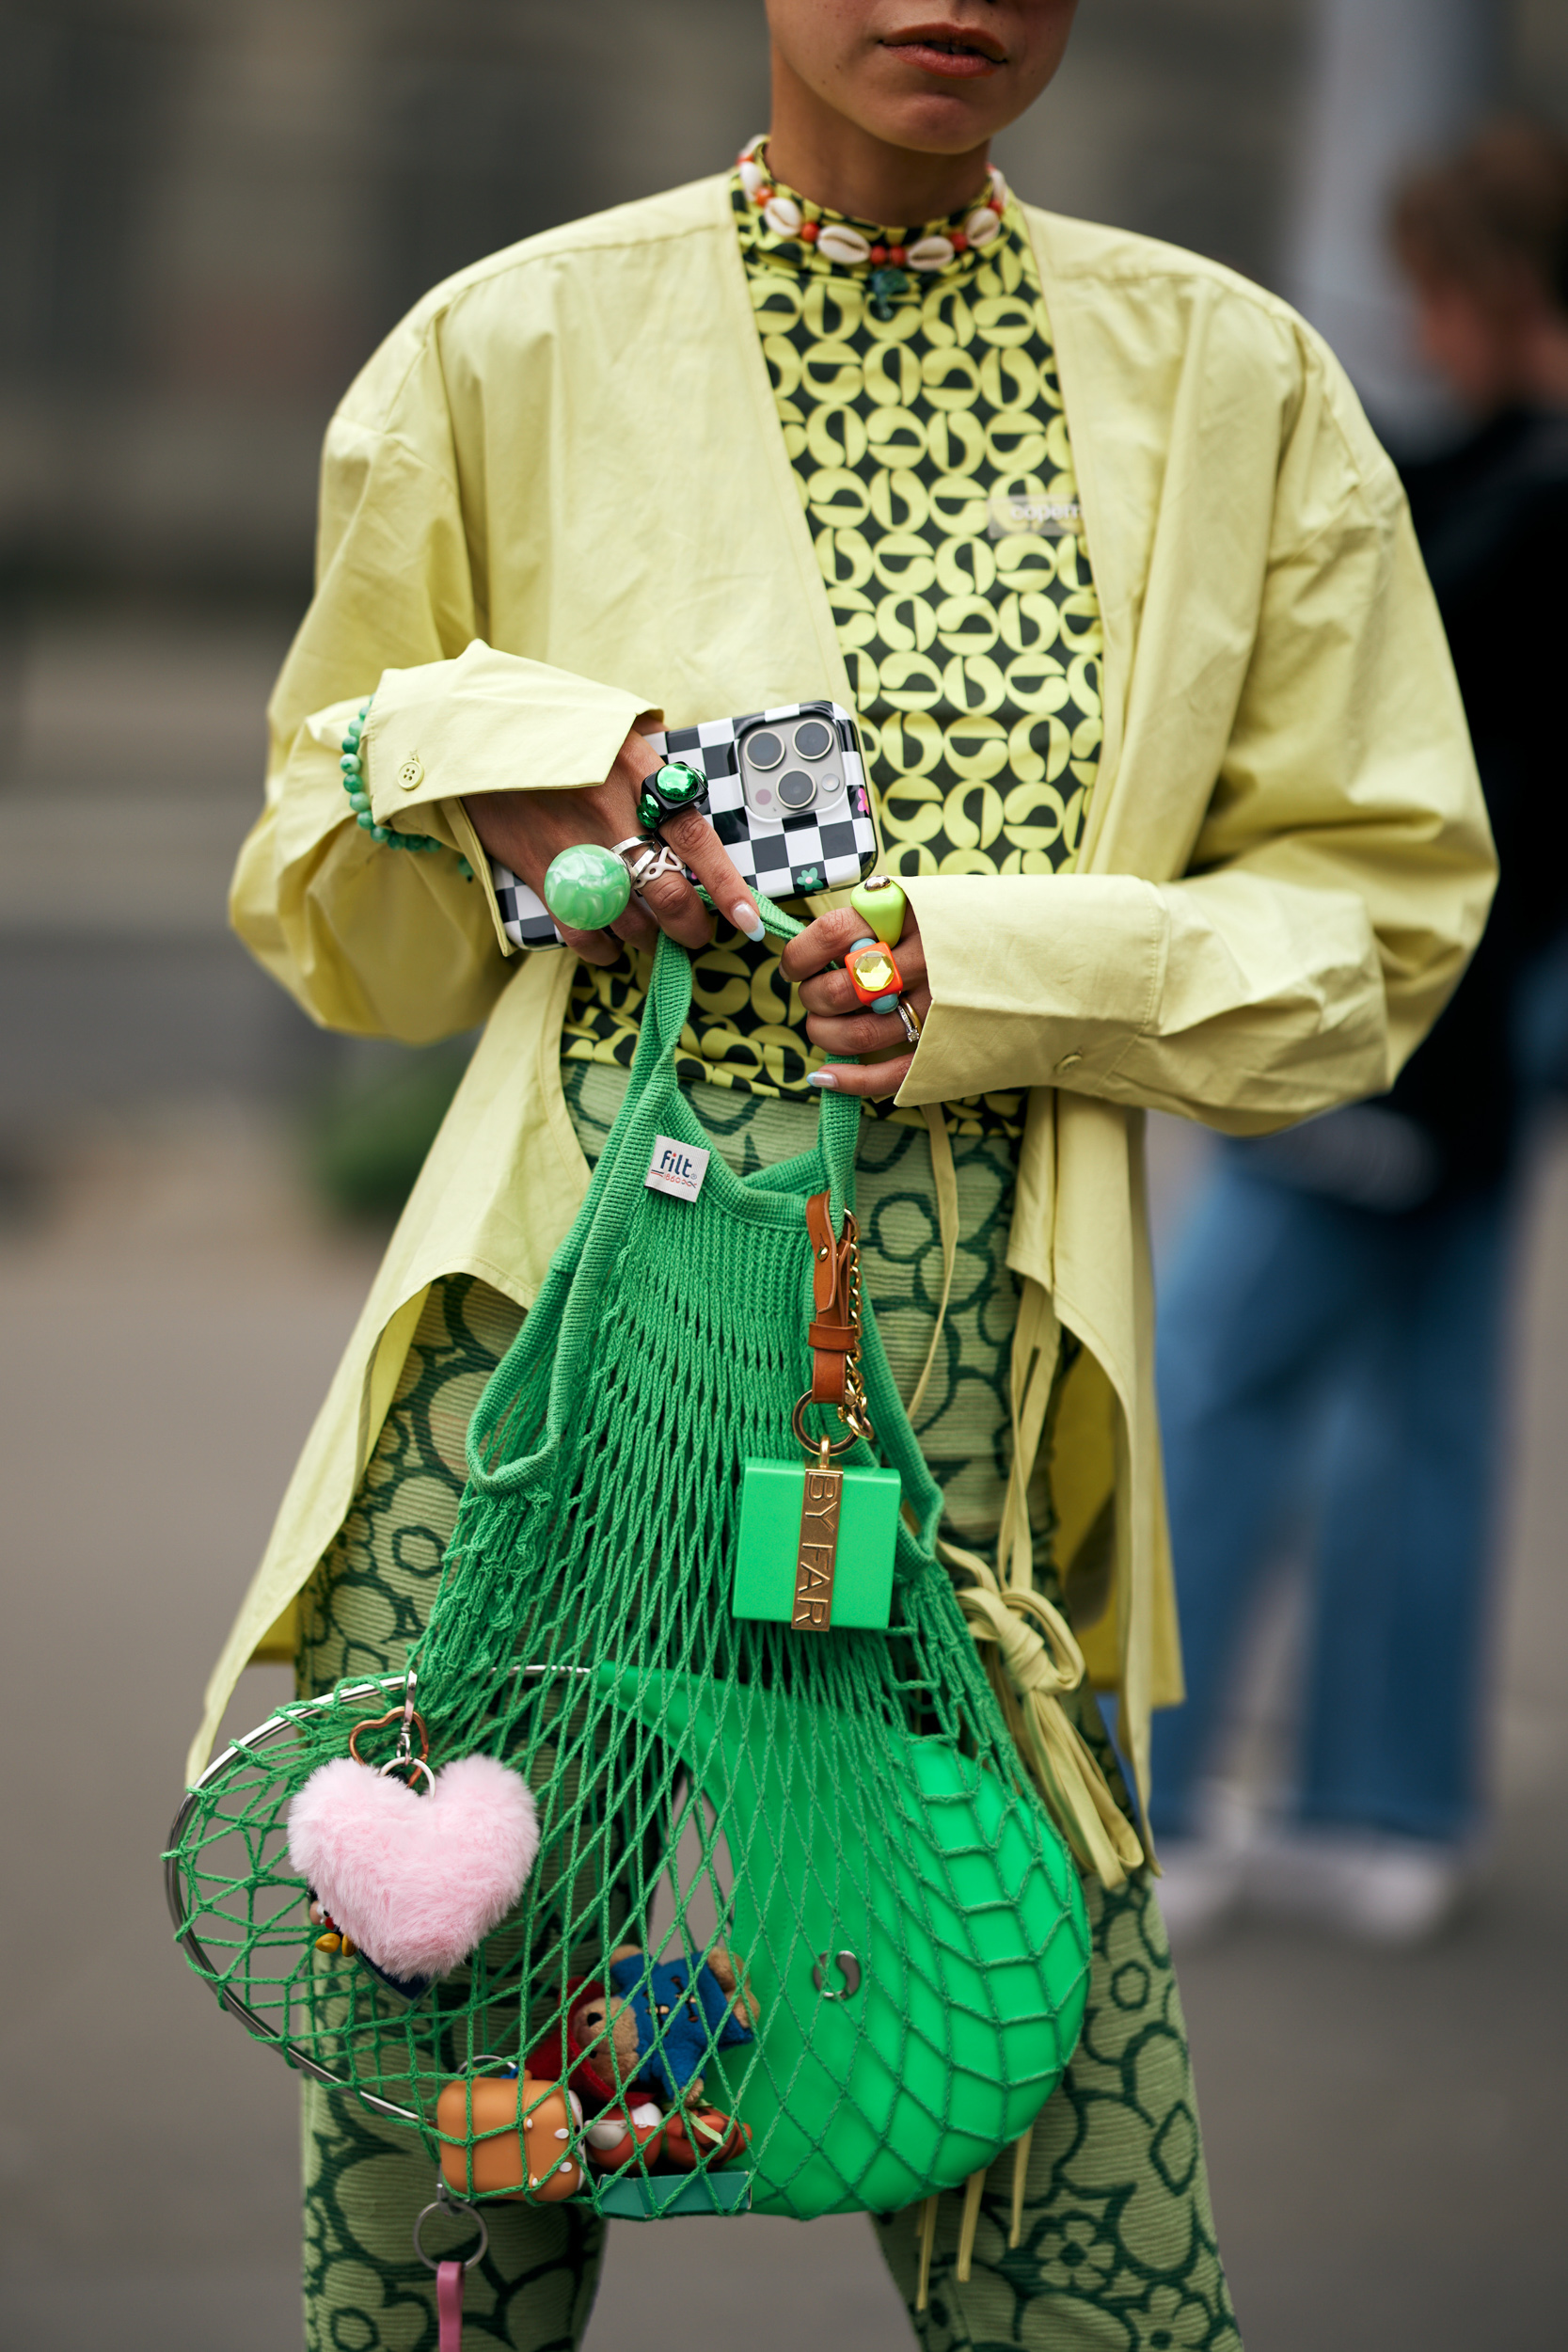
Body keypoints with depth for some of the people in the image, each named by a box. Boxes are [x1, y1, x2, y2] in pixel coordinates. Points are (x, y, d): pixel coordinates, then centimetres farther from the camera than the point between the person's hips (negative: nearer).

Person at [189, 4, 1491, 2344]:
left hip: (972, 1391, 0)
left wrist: (1002, 966, -6)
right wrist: (490, 769, -7)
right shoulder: (510, 351, 8)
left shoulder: (1237, 387, 9)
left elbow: (1379, 907, 11)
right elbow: (323, 907, 15)